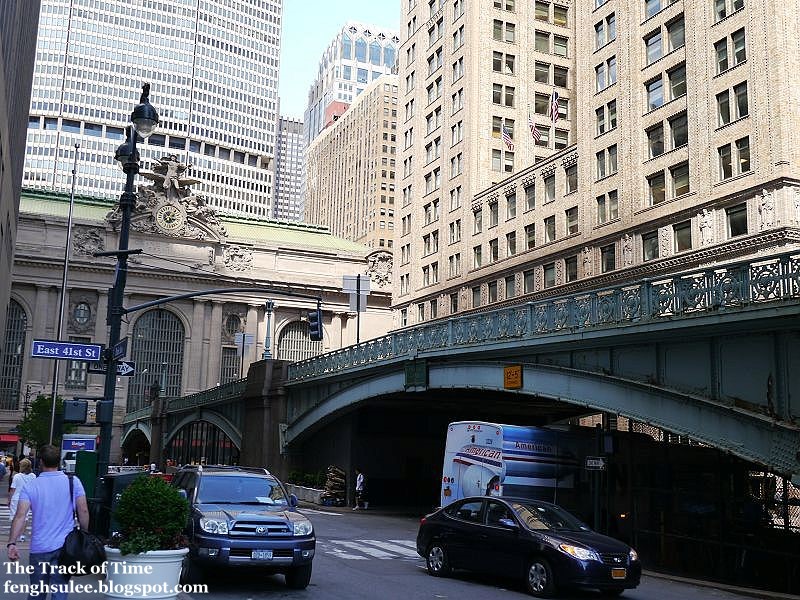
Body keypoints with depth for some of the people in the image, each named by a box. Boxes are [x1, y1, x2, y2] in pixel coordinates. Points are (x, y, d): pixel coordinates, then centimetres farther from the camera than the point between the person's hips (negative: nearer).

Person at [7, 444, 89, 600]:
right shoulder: (73, 482, -1)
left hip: (39, 548, 1)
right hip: (65, 546, -1)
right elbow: (83, 511, -3)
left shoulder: (30, 486, -1)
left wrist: (12, 543, -15)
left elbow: (20, 515, -12)